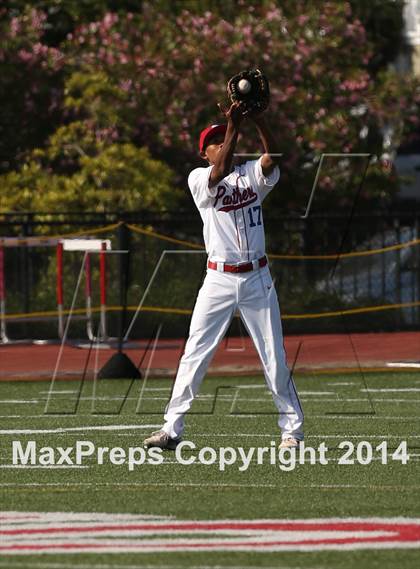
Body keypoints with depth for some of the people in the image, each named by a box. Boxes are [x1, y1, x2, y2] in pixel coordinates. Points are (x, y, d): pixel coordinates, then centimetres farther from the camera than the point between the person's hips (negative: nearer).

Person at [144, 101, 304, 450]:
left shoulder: (252, 175, 8)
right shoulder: (199, 179, 2)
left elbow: (272, 158, -13)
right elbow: (219, 173, -19)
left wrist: (260, 120, -25)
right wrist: (233, 126, -25)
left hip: (257, 279, 1)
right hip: (219, 280, -1)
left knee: (275, 358, 2)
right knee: (195, 355, -4)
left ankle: (292, 430, 9)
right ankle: (172, 429, -2)